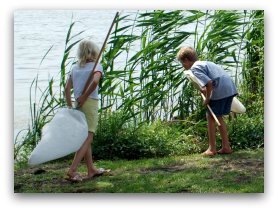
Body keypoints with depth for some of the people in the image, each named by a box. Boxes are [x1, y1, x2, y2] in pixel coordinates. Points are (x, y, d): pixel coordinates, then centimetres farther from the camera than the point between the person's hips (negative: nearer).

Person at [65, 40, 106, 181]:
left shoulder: (75, 68, 14)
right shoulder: (96, 66, -1)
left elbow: (67, 88, 7)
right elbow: (95, 81, -22)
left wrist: (70, 106, 9)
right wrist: (84, 97, -14)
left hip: (79, 105, 6)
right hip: (91, 104, -6)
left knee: (86, 138, 16)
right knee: (87, 138, -7)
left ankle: (91, 170, 24)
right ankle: (72, 170, -19)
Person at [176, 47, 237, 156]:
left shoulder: (195, 68, -5)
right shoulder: (205, 63, 25)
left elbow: (209, 82, -17)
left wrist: (207, 99, -6)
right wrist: (206, 89, 21)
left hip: (220, 91, -9)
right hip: (231, 88, 9)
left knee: (210, 117, 5)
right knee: (218, 117, 19)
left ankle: (212, 148, 9)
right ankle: (226, 147, 21)